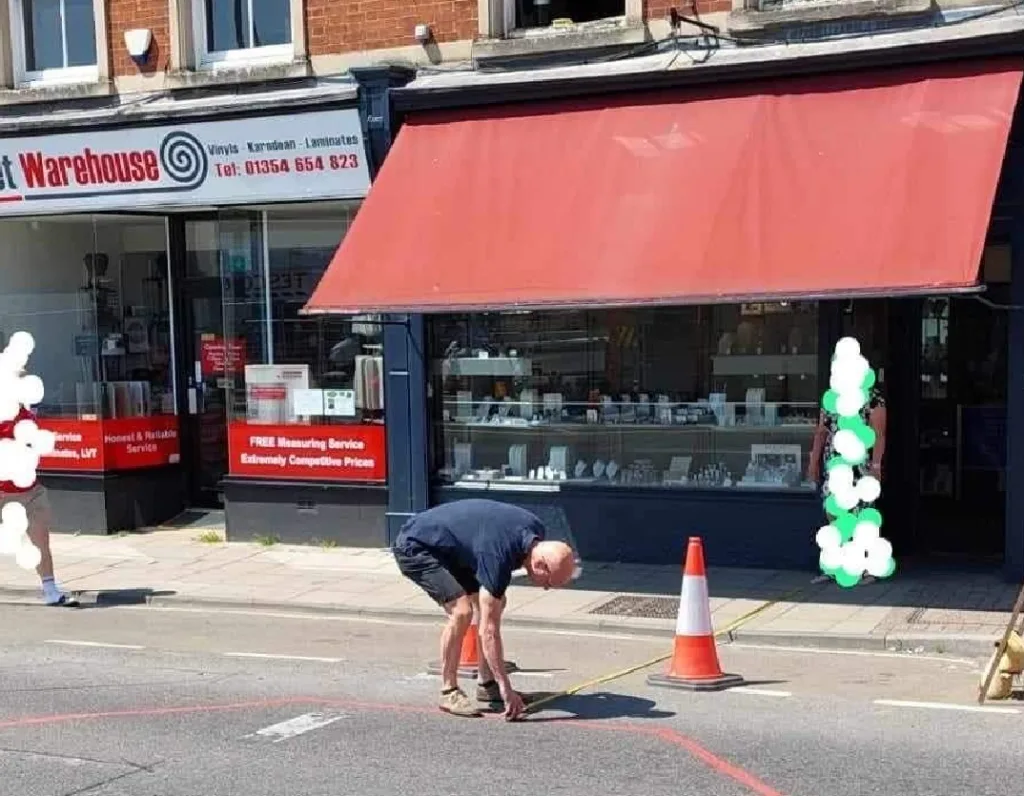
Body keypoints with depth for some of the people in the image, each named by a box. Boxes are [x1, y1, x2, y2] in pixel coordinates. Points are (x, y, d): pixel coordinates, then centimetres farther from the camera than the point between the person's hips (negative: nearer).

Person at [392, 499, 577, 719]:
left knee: (495, 603, 4)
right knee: (462, 610, -24)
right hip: (415, 547, -9)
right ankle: (449, 692, -11)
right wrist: (505, 688, -28)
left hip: (450, 549, 9)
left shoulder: (536, 531, -10)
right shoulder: (498, 557, -34)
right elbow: (488, 630, -31)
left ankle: (486, 684, 12)